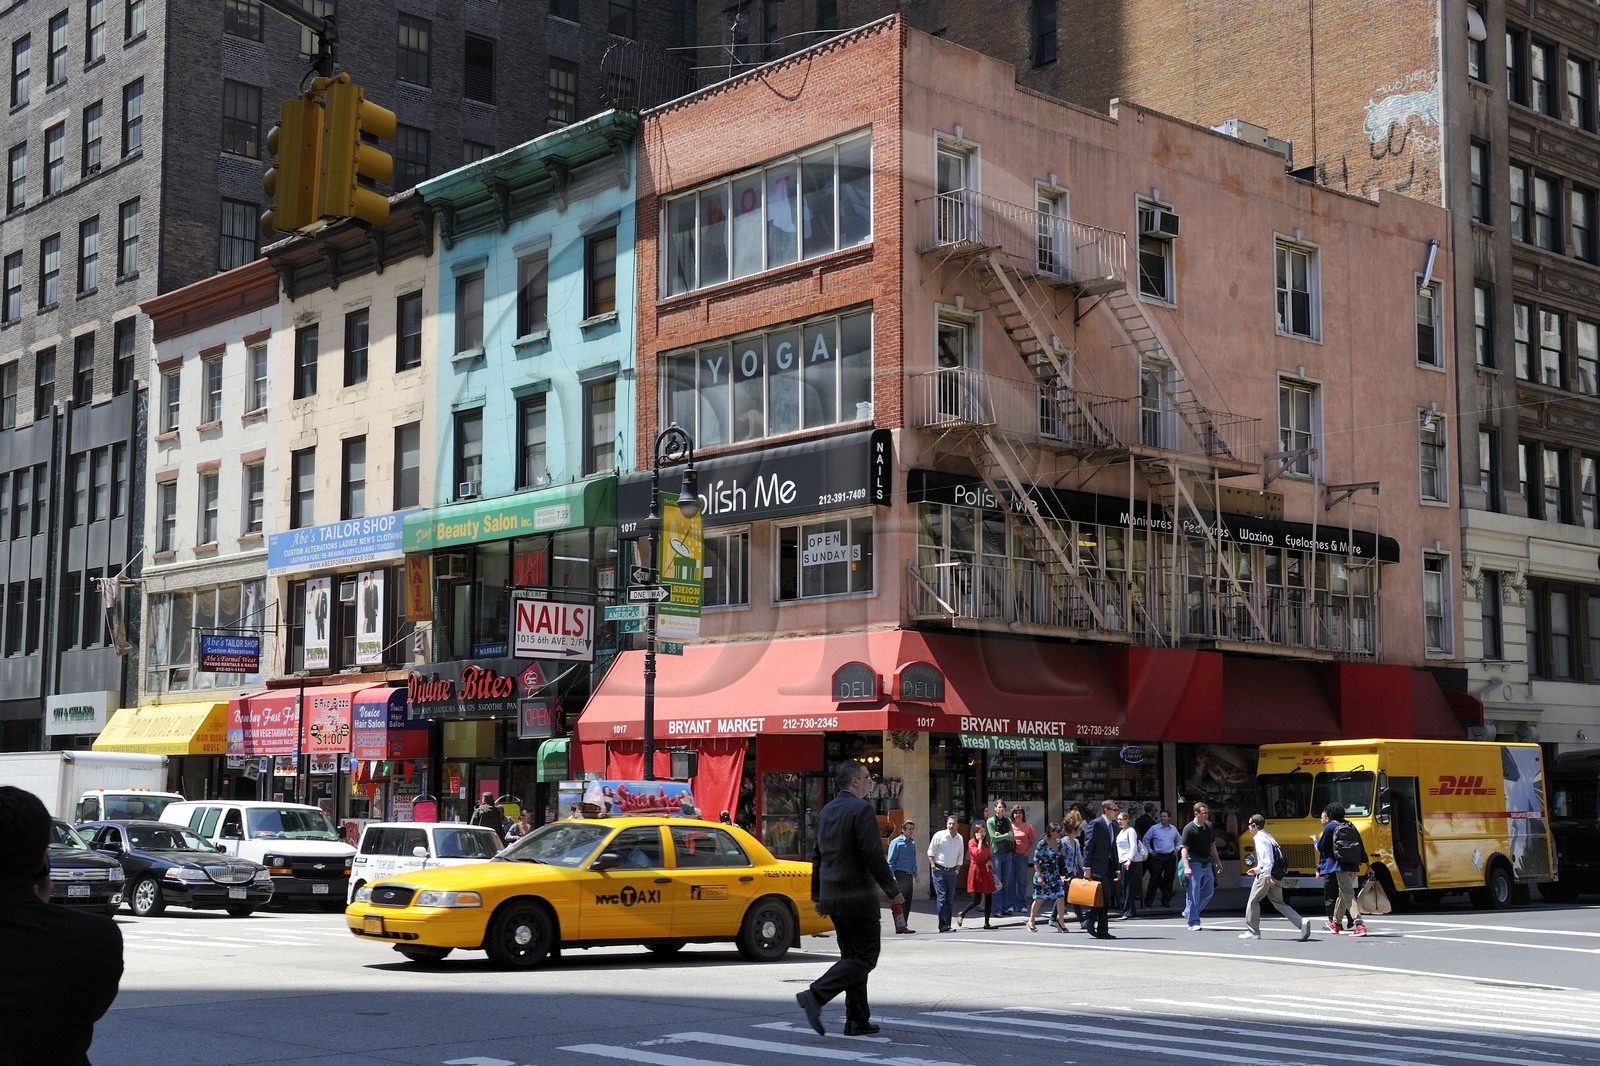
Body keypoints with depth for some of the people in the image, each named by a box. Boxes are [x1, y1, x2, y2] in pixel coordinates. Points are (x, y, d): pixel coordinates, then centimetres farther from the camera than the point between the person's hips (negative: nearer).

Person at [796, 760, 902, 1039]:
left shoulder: (826, 811, 13)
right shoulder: (862, 809, -13)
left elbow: (817, 856, 17)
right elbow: (873, 855, -18)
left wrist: (818, 896, 23)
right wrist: (892, 890, -10)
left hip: (831, 896, 9)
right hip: (857, 895, -9)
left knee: (853, 956, 15)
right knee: (865, 957, -3)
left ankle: (858, 1021, 14)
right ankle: (815, 996, -16)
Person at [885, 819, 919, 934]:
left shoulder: (912, 843, 17)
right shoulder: (896, 842, -5)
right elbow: (891, 861, -8)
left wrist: (915, 875, 24)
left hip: (909, 876, 7)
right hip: (899, 875, -7)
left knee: (908, 902, 7)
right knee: (900, 902, -9)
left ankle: (904, 925, 13)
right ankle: (900, 926, -10)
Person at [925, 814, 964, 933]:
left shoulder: (960, 839, 9)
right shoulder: (939, 835, -5)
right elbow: (931, 851, -1)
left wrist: (957, 869, 11)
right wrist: (933, 865, -9)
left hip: (952, 871, 5)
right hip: (939, 870, -5)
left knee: (950, 899, 6)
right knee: (941, 897, -11)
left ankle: (947, 924, 14)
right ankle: (943, 925, -13)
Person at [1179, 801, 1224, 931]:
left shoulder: (1209, 826, 8)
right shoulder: (1189, 828, -14)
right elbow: (1184, 848, -18)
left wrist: (1218, 861, 21)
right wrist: (1186, 867, -27)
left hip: (1207, 863, 8)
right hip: (1194, 863, -8)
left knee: (1208, 891, 14)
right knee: (1193, 893, -8)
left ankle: (1188, 913, 27)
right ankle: (1193, 923, -6)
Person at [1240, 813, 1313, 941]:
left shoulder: (1259, 838, -9)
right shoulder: (1268, 836, 19)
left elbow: (1266, 857, -21)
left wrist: (1267, 875, -26)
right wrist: (1257, 869, 28)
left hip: (1266, 874, -9)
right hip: (1276, 875, 9)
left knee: (1253, 901, 4)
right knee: (1278, 902, 10)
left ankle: (1252, 931, 7)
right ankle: (1302, 922, -6)